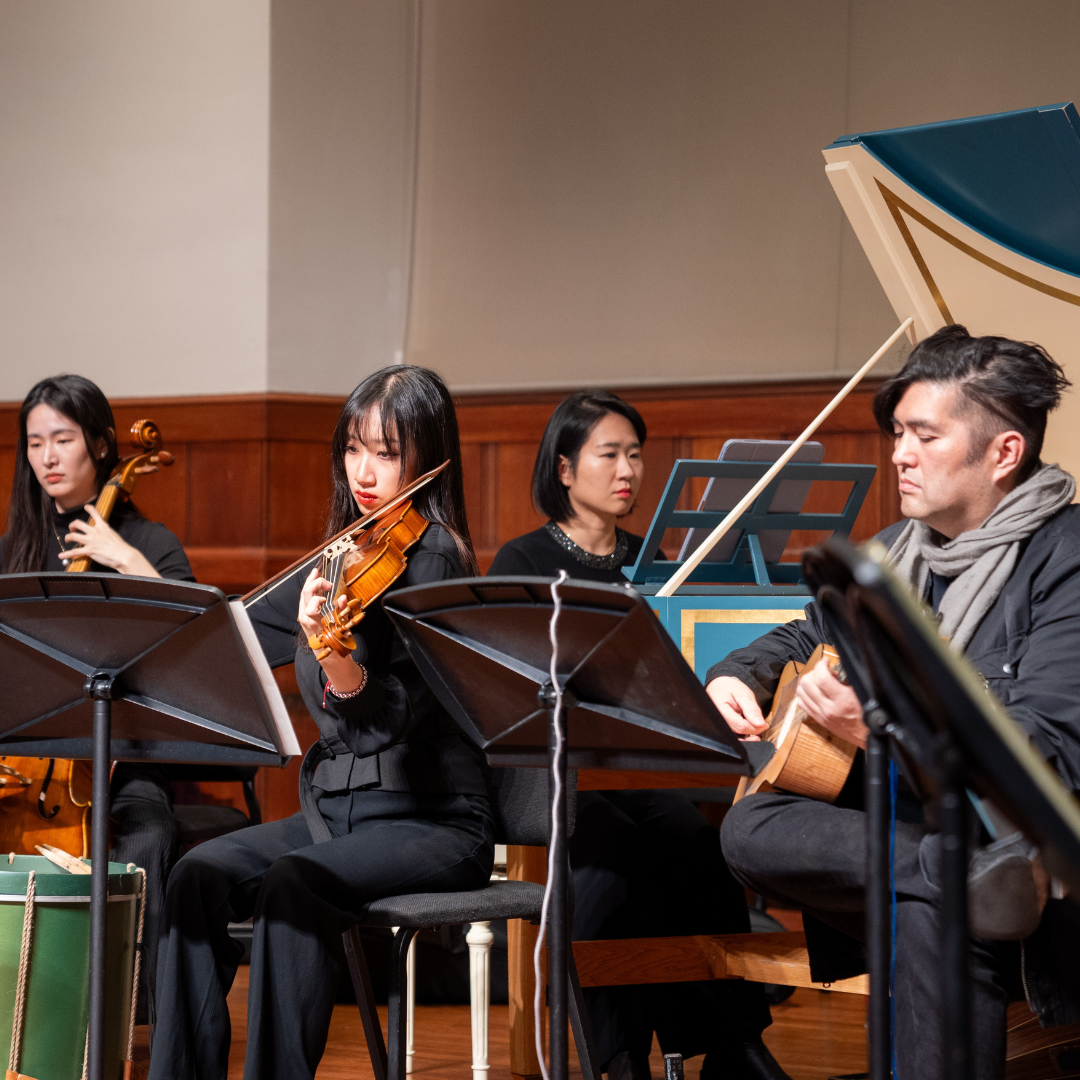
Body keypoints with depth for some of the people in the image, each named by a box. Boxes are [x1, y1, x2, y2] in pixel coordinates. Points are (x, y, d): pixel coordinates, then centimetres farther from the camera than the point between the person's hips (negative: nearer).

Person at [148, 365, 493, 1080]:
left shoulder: (432, 558, -11)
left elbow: (393, 716, -23)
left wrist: (331, 654, -41)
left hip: (433, 821, -7)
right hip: (335, 808, 7)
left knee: (292, 885, -32)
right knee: (201, 873, -17)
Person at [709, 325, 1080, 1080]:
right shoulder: (896, 553, 15)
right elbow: (808, 636, 33)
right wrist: (737, 677, 9)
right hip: (895, 836, 7)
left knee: (928, 915, -40)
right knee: (752, 829, -22)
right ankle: (965, 877, -36)